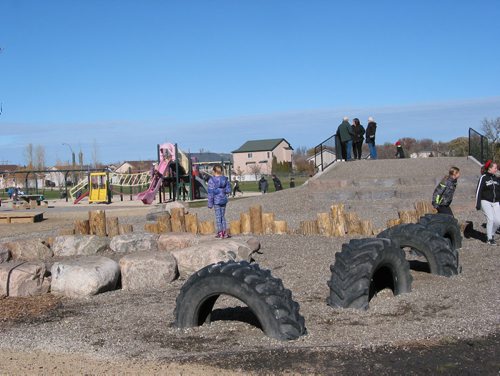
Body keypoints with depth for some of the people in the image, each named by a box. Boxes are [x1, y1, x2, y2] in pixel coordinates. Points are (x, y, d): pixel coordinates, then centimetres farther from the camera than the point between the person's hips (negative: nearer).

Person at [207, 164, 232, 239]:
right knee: (223, 216, 14)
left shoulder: (212, 180, -12)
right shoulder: (225, 179, 0)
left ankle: (220, 233, 8)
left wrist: (210, 204, -7)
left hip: (216, 201, -4)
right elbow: (228, 190, 1)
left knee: (218, 216, 4)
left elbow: (210, 193, -12)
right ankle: (225, 232, 13)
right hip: (223, 200, 4)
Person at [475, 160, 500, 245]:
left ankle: (491, 234, 22)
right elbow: (478, 191, -8)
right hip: (486, 202, -5)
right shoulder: (483, 178, -6)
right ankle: (489, 239, 1)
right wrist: (478, 204, -12)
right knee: (490, 219, -12)